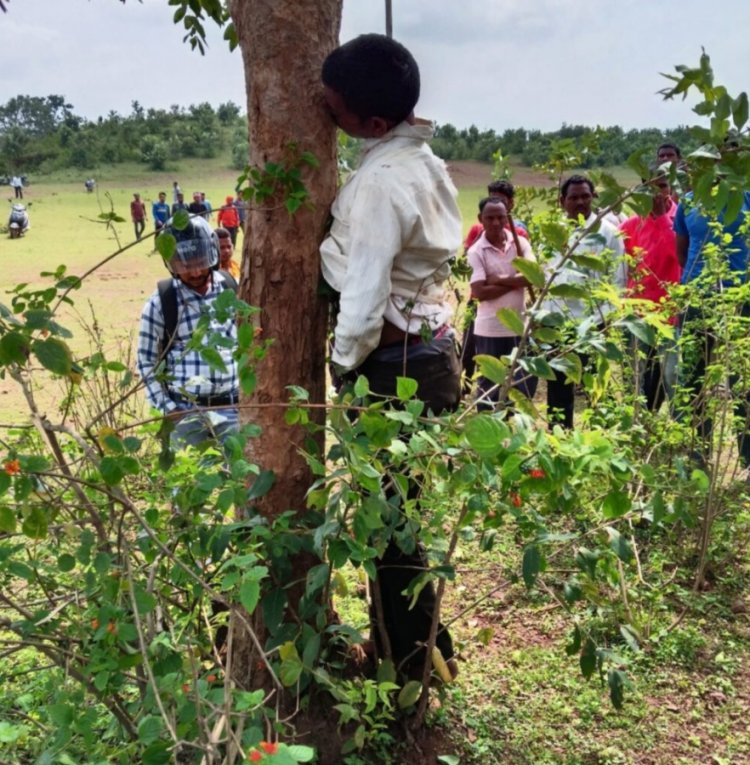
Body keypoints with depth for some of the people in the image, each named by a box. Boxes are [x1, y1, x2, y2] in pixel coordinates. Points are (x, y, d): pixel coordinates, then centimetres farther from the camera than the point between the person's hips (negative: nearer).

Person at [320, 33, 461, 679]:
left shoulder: (380, 181, -20)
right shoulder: (424, 161, 10)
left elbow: (365, 293, -21)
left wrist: (344, 362, -7)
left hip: (395, 365, -9)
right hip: (434, 349, 9)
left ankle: (411, 667, 19)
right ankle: (413, 649, 35)